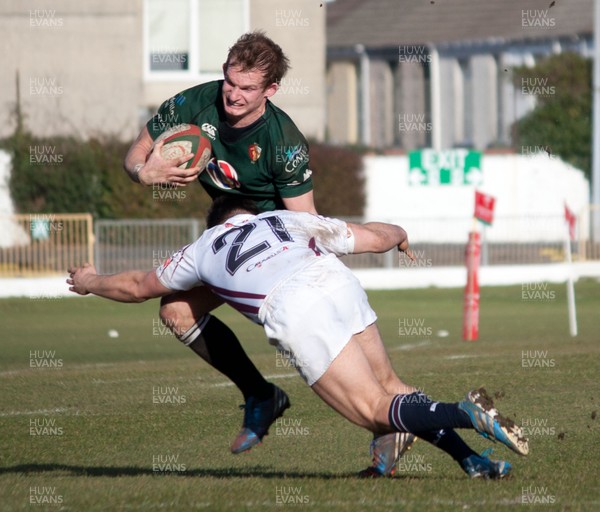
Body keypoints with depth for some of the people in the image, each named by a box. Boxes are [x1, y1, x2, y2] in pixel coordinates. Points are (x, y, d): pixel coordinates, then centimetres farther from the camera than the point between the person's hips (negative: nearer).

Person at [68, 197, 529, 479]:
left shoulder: (203, 249, 32)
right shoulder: (289, 219, 34)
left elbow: (138, 287, 47)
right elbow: (374, 237, 36)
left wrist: (92, 283, 67)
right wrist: (400, 234, 60)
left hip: (296, 317, -3)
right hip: (340, 286, 3)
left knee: (378, 411, -2)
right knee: (389, 387, 19)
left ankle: (465, 414, -31)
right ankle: (470, 457, -2)